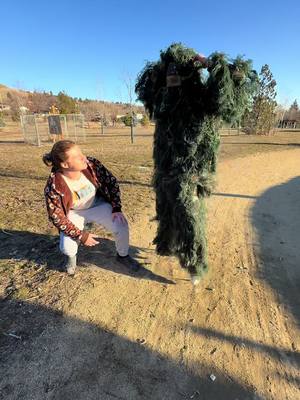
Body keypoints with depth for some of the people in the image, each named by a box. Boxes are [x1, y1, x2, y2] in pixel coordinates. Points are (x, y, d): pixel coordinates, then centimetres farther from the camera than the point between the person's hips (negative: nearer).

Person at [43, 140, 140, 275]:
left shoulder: (92, 165, -26)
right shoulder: (53, 187, -32)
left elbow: (111, 182, -12)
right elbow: (56, 217, -20)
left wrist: (116, 208, -17)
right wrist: (81, 235, -20)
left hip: (97, 205, 2)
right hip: (74, 213, -1)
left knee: (121, 226, -18)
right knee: (67, 247, -19)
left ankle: (123, 255, 14)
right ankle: (71, 257, 22)